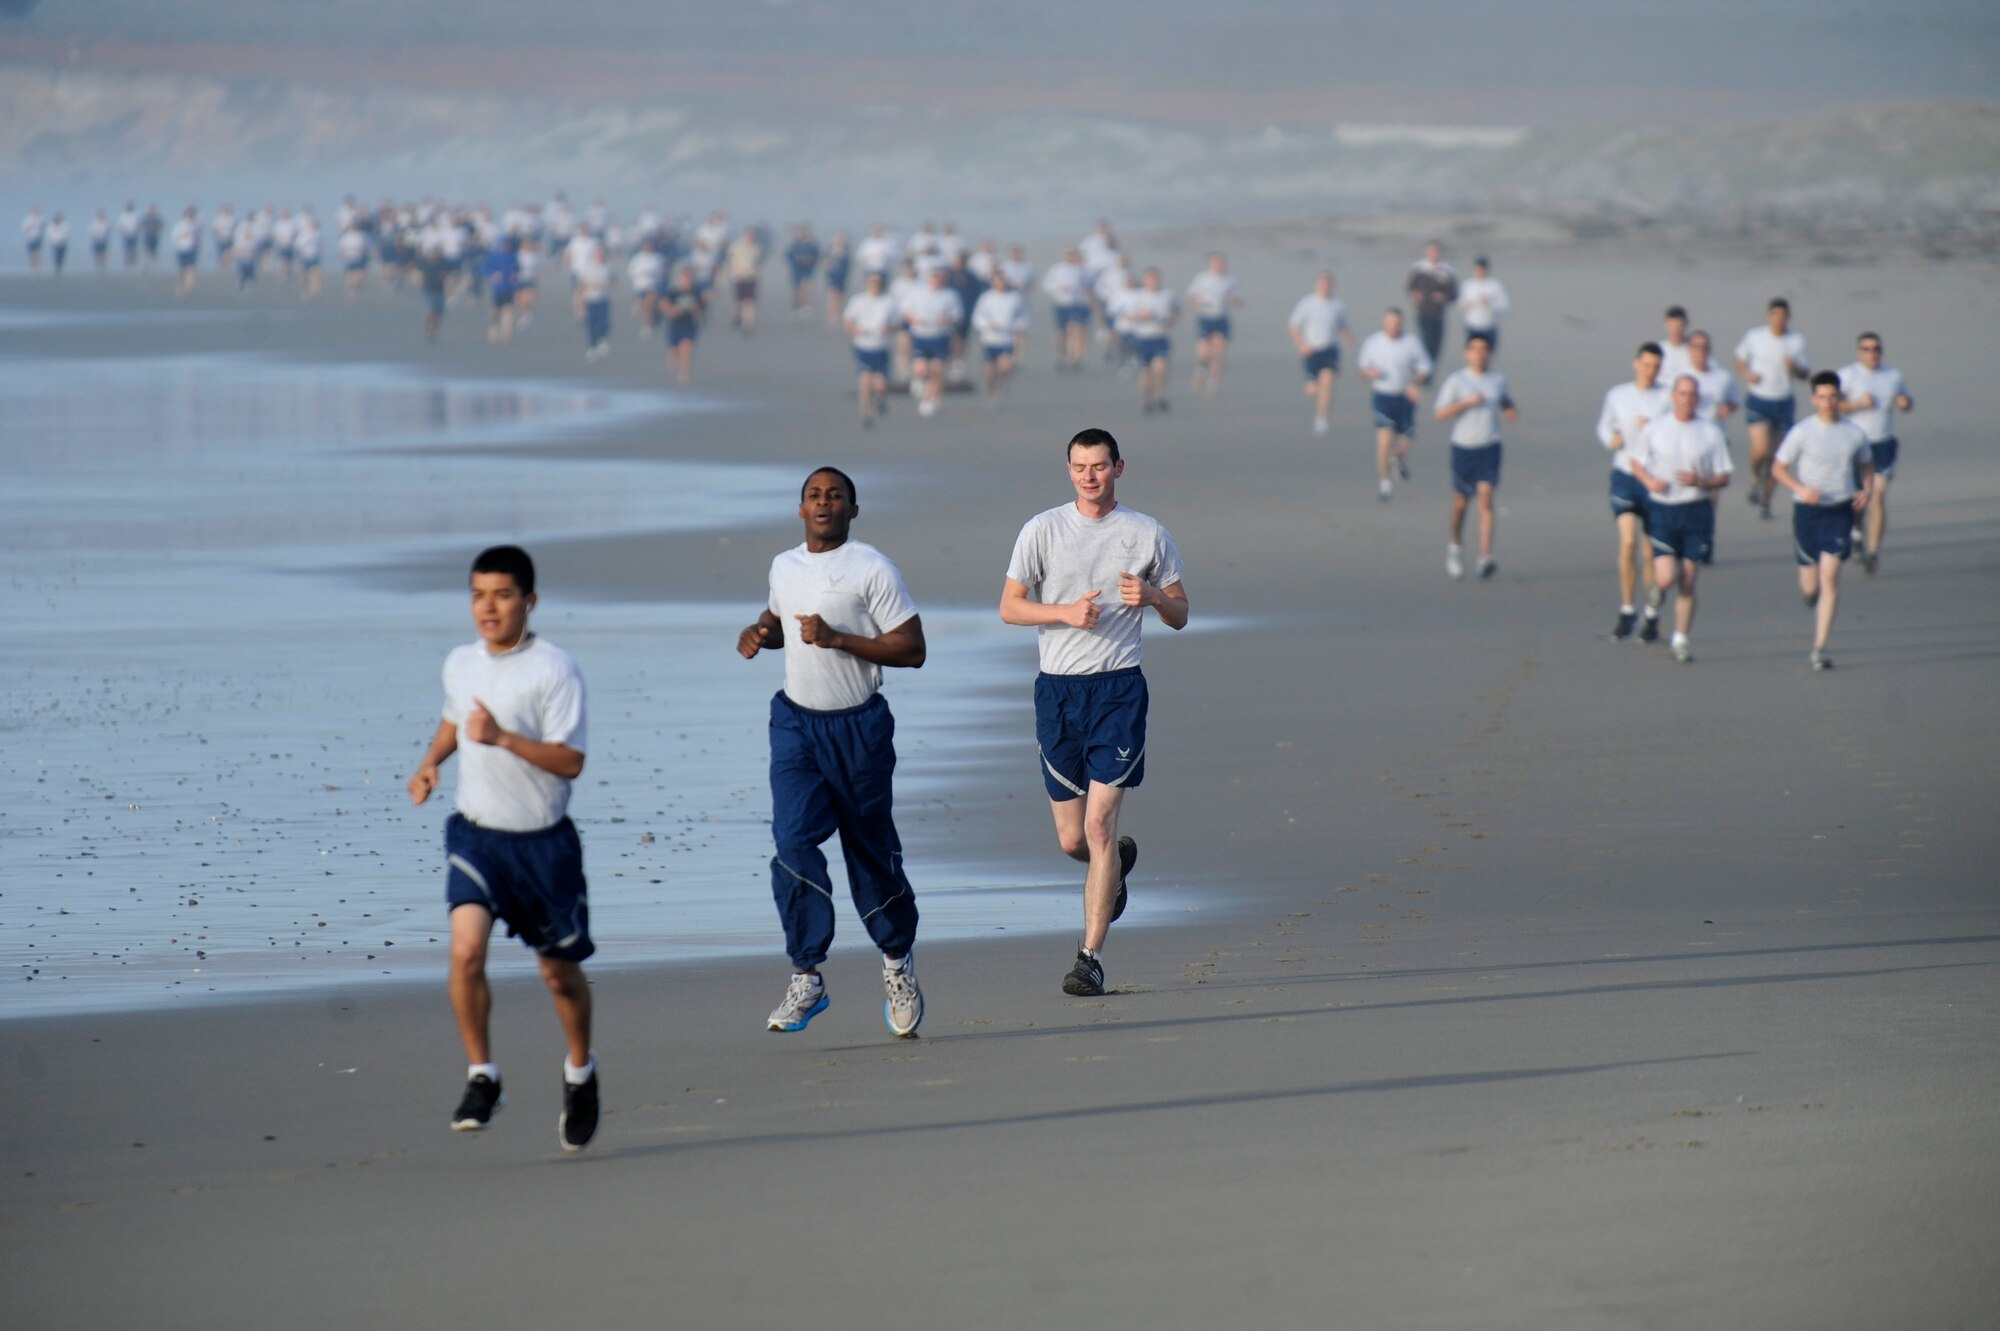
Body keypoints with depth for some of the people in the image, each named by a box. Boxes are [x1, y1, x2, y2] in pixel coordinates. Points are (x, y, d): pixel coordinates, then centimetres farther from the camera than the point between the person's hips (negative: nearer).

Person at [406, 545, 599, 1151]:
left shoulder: (555, 670, -13)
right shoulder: (460, 664, 4)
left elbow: (570, 761, -18)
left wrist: (504, 738, -30)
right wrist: (431, 761, 8)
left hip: (543, 841, -3)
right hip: (476, 833, 3)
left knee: (558, 971, 12)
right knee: (466, 949, -19)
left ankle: (580, 1071, 38)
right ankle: (482, 1078, -6)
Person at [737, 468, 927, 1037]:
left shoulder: (873, 569, -8)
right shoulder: (784, 566, 9)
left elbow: (912, 649, -11)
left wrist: (836, 639, -21)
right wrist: (758, 634, 6)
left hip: (858, 727, -3)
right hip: (795, 722, 4)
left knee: (872, 850, 8)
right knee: (793, 840, -15)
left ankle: (897, 961, 32)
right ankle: (807, 977, -11)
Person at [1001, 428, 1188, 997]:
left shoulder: (1148, 534, 5)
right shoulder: (1043, 530, 3)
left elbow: (1180, 616, 12)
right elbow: (1010, 607, 3)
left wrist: (1152, 597, -11)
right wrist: (1065, 612, -14)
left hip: (1119, 689, -2)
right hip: (1057, 689, 2)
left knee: (1098, 825, -12)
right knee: (1072, 839, 7)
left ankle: (1091, 957, -7)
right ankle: (1119, 860, 43)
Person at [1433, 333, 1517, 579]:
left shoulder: (1498, 379, 7)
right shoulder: (1456, 380, -3)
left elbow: (1506, 403, 25)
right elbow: (1440, 413, -8)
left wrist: (1511, 411, 2)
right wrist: (1467, 402, -19)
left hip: (1490, 448, 1)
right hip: (1463, 447, -1)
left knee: (1486, 498, -13)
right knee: (1461, 502, 10)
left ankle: (1485, 558, -20)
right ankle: (1456, 546, 37)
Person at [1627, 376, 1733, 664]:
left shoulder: (1711, 432, 1)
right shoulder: (1654, 428, 1)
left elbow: (1724, 477, 4)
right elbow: (1637, 461, 13)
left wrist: (1700, 481, -16)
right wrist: (1649, 480, -8)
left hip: (1696, 511, 1)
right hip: (1662, 510, -1)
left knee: (1687, 582, 2)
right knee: (1666, 577, -11)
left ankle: (1682, 640, 16)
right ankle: (1655, 595, 25)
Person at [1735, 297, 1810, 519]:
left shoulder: (1797, 341, 0)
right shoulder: (1754, 337, -3)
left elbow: (1806, 374, 6)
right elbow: (1740, 358, 13)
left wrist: (1794, 368, -16)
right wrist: (1746, 373, -7)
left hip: (1783, 402, 2)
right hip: (1759, 400, -2)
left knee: (1774, 457, 4)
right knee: (1761, 449, -19)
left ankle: (1765, 501, 19)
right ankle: (1755, 480, 13)